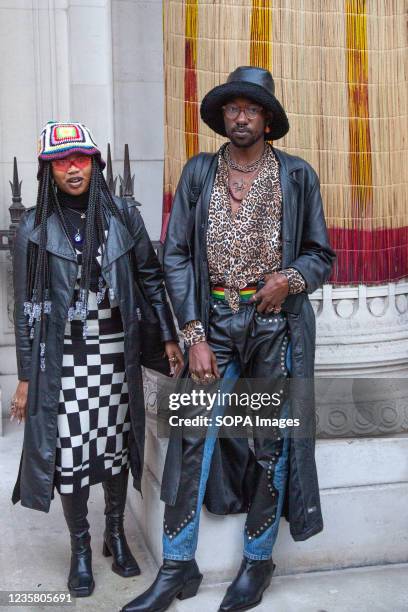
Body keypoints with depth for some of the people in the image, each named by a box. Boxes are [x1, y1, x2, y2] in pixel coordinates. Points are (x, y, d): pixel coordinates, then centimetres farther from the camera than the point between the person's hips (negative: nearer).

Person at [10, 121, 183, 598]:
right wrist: (26, 377, -1)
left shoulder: (122, 215, 0)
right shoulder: (36, 227, -3)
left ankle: (116, 535, 32)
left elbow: (151, 279, 7)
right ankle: (80, 548, 22)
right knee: (69, 451, 2)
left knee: (115, 445, 12)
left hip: (115, 352, 2)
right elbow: (26, 305, -1)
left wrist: (168, 338, 3)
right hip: (62, 357, -1)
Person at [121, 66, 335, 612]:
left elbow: (321, 255, 8)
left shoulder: (297, 176, 3)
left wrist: (290, 278, -15)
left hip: (275, 323, -1)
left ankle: (258, 561, 22)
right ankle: (177, 568, 10)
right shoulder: (199, 173, 5)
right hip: (215, 321, 1)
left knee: (269, 444, 5)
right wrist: (195, 335, -6)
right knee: (193, 436, -2)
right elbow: (177, 256, 2)